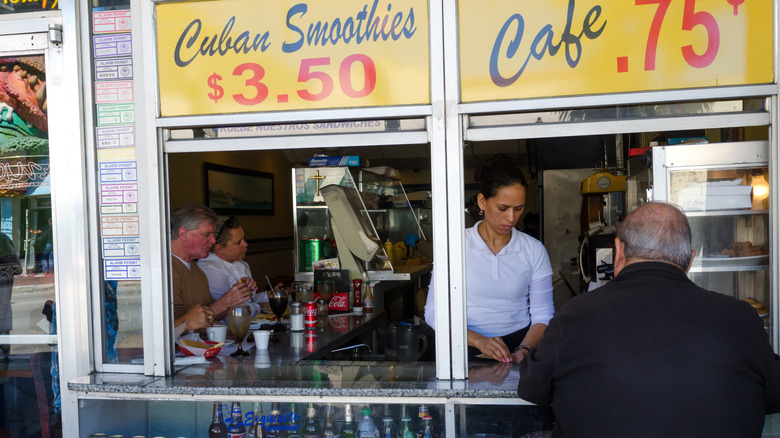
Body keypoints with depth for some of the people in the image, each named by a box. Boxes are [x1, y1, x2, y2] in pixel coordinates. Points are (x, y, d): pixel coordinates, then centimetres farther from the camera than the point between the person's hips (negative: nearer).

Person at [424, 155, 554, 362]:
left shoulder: (534, 250, 6)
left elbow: (542, 315, 6)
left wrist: (524, 350, -14)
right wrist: (478, 340, -19)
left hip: (518, 348, 2)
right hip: (467, 350, -1)